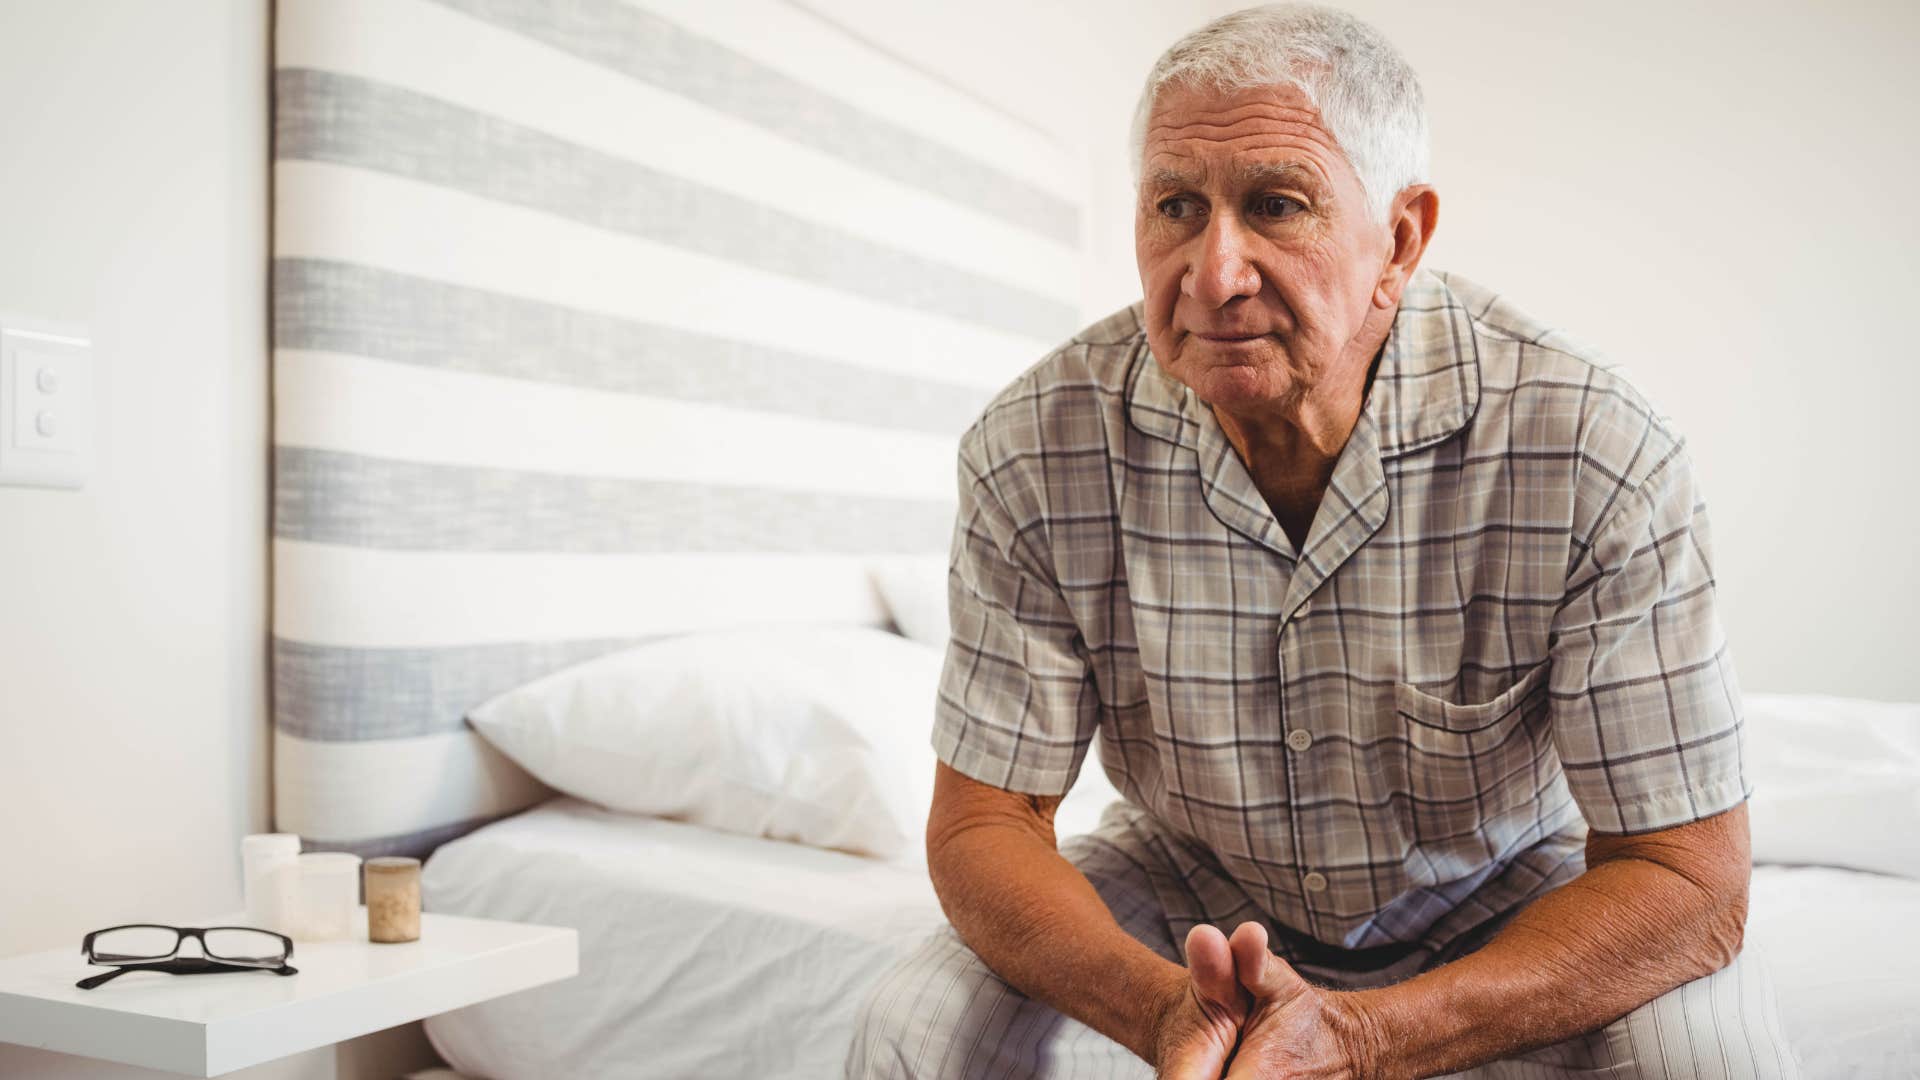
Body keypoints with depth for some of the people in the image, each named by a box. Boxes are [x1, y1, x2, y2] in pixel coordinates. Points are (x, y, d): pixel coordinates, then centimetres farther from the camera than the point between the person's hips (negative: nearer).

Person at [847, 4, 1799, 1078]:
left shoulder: (1600, 457, -26)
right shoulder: (1034, 451, -20)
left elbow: (1686, 874, -23)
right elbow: (983, 821, -15)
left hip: (1508, 900, 0)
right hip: (1193, 896, 1)